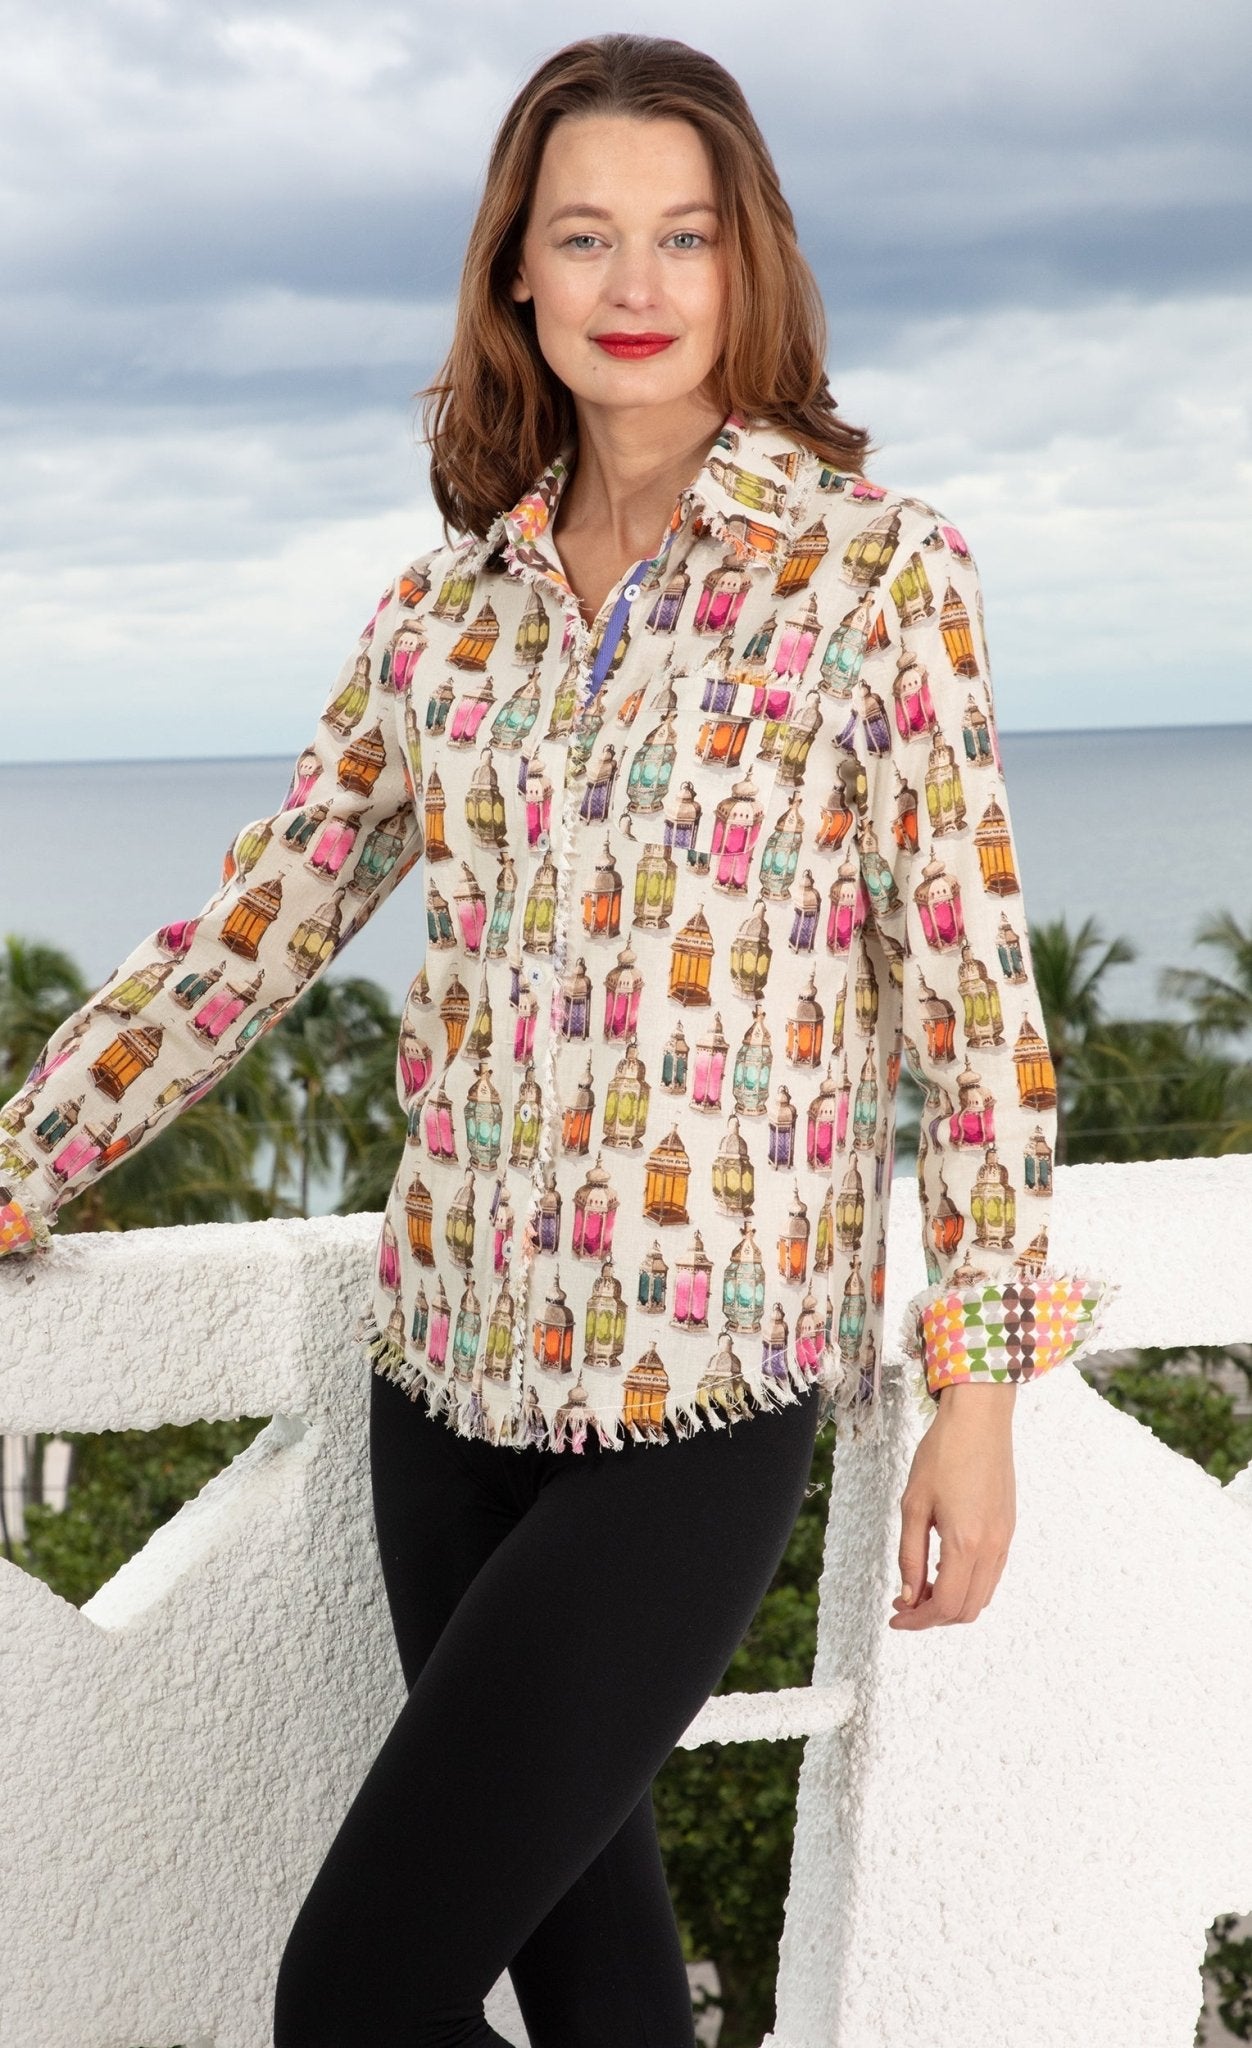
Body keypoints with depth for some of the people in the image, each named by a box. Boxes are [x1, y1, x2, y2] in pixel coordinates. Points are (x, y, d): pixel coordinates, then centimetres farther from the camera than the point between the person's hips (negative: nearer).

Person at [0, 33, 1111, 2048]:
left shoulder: (875, 563, -4)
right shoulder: (454, 593, 8)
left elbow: (967, 975, -6)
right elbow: (259, 920, 11)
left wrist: (981, 1382, -7)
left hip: (703, 1385, -5)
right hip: (450, 1360, 5)